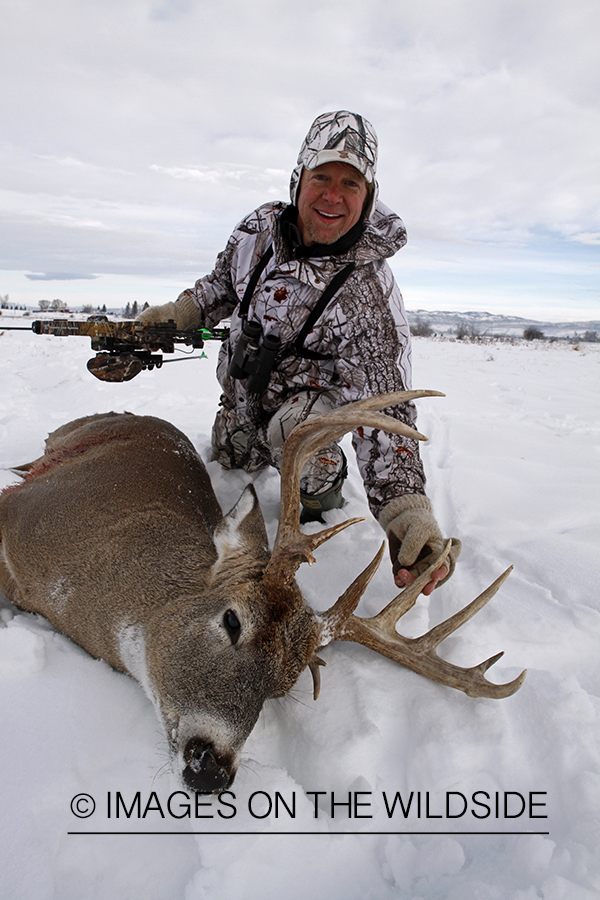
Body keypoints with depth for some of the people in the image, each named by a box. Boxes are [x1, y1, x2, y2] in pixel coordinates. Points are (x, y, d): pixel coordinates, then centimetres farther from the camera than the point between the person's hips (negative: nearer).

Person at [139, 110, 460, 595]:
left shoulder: (371, 295, -33)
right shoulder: (261, 225, -17)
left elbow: (385, 409, -39)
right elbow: (223, 282, 5)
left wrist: (406, 510, -52)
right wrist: (176, 314, -11)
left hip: (315, 386, -5)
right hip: (243, 383, 6)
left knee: (291, 432, -35)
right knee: (230, 460, 16)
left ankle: (325, 486, -2)